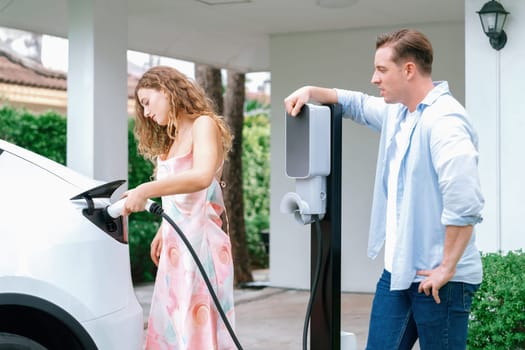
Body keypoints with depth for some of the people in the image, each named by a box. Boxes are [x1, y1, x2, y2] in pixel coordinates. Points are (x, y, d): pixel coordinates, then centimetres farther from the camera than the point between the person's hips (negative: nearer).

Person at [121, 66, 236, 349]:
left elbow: (202, 176, -26)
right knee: (171, 327, 6)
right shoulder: (173, 139, 19)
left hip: (199, 242, -8)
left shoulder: (204, 125, -7)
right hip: (175, 245, 8)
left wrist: (145, 190, -35)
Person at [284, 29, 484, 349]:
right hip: (398, 269, 9)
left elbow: (465, 205, -28)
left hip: (437, 278, -9)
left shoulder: (445, 121, -20)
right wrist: (311, 91, 14)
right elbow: (356, 104, 31)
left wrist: (447, 269, -23)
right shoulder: (396, 112, 10)